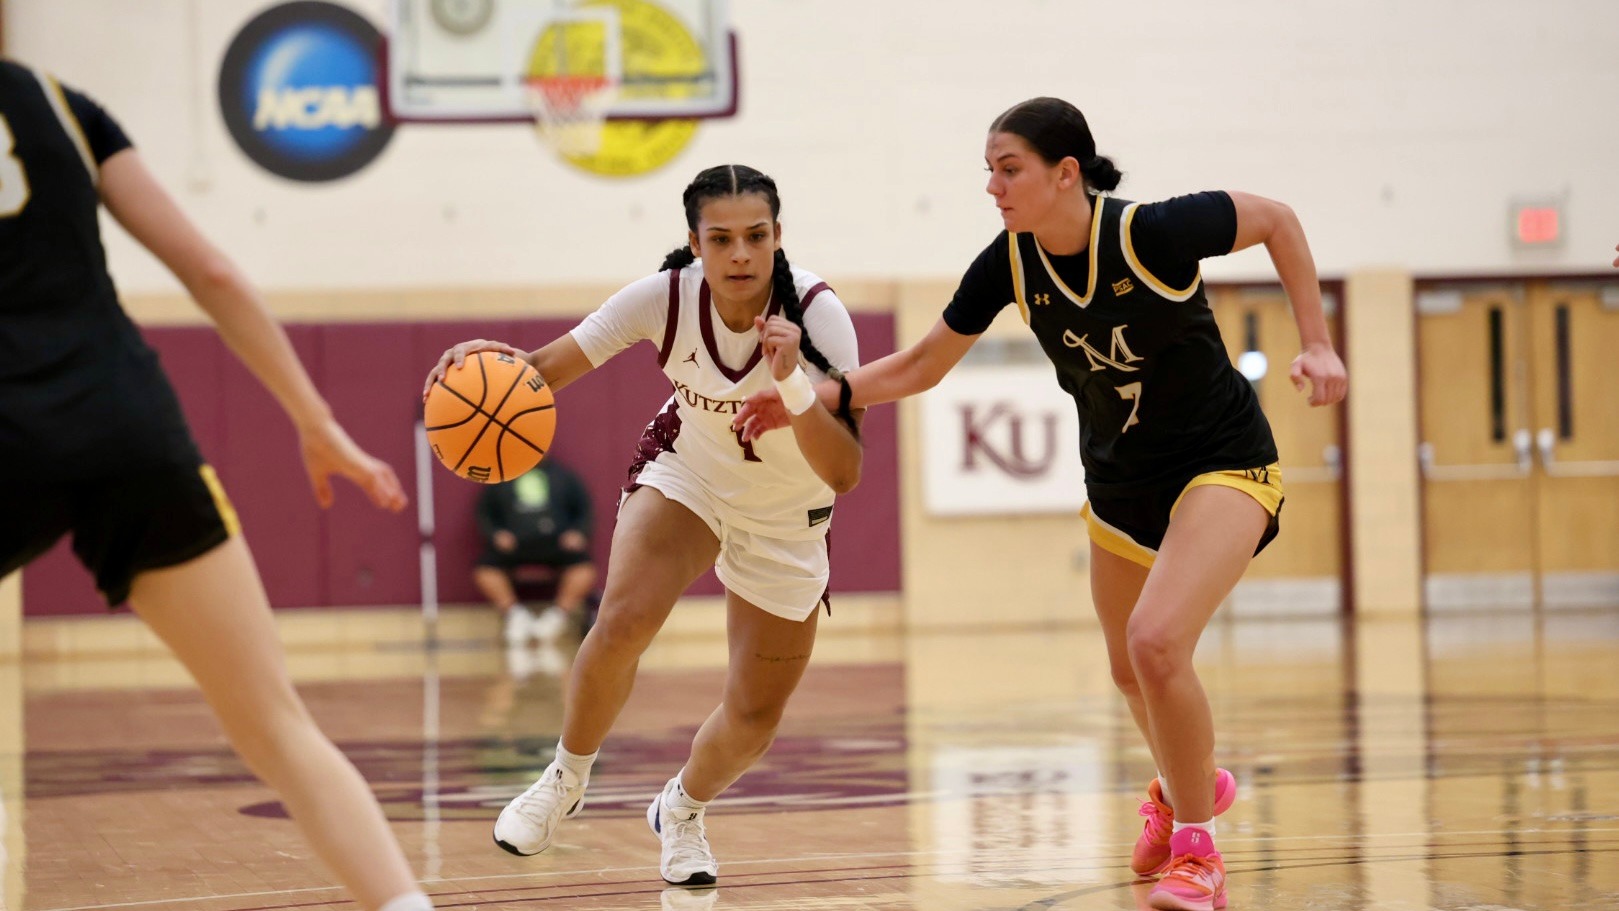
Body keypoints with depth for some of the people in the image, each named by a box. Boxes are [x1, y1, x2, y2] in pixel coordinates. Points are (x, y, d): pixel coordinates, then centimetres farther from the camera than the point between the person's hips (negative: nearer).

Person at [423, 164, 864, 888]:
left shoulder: (819, 316, -31)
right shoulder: (666, 296, -26)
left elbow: (844, 475, -34)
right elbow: (549, 368, -20)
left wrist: (790, 381, -48)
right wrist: (493, 361, -42)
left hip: (786, 518, 0)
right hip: (686, 472, 0)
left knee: (755, 716, 2)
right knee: (622, 623, -27)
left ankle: (682, 810, 36)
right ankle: (566, 778, 0)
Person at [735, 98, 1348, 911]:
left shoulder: (1153, 232, -26)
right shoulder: (1009, 264, -12)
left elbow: (1277, 219, -10)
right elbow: (920, 366, -1)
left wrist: (1317, 344, -15)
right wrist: (816, 393, -13)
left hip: (1223, 463, -6)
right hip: (1120, 481, 6)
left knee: (1156, 640, -26)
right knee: (1131, 671, 19)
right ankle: (1189, 784, 53)